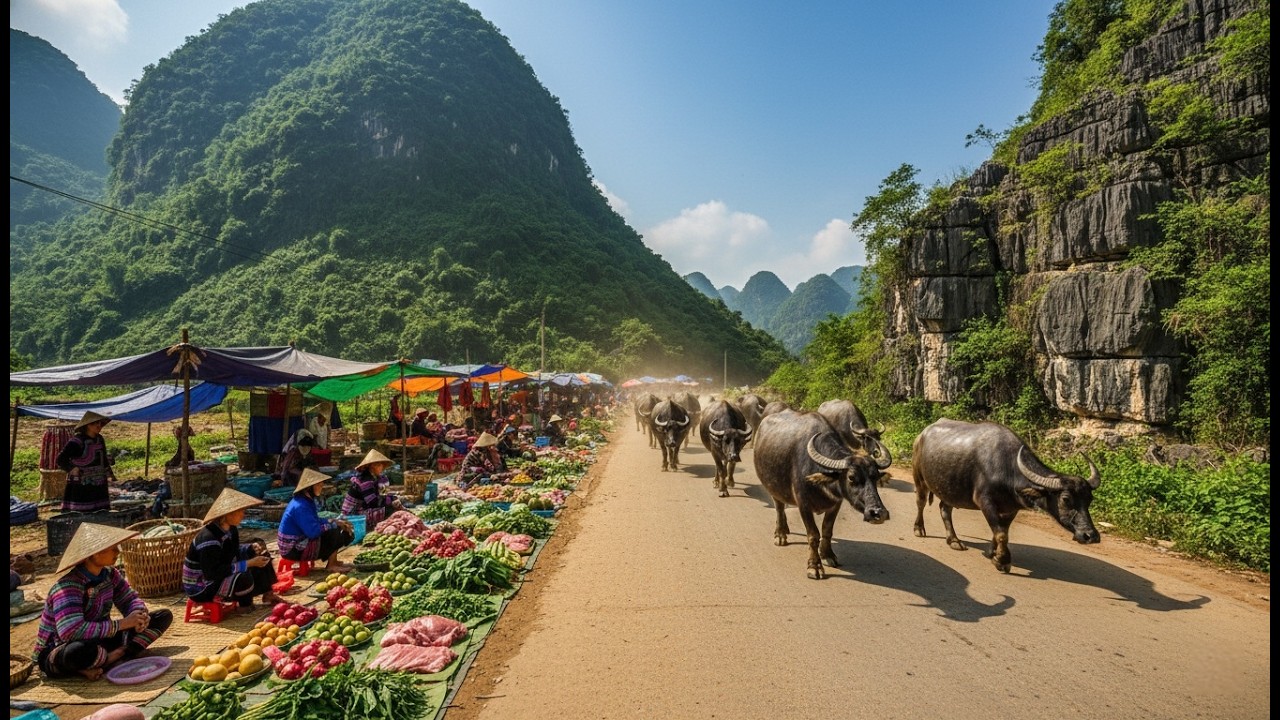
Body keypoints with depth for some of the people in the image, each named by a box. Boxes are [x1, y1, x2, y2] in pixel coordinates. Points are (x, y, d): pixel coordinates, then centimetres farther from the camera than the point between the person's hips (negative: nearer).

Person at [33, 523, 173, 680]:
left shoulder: (109, 574, -4)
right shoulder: (68, 586, -25)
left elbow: (130, 599, 7)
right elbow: (71, 632, -36)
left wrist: (139, 615, -16)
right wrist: (121, 624, -29)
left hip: (98, 640, 7)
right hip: (58, 653, -7)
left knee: (163, 616, -4)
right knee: (79, 651, -44)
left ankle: (109, 659, -18)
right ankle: (120, 654, -14)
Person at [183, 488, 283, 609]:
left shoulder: (231, 529, -4)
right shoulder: (208, 539, -31)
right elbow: (214, 573, -34)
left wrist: (252, 547, -8)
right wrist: (249, 563, -32)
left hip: (217, 574, 9)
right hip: (200, 588, -9)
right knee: (243, 579, -33)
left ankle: (267, 593, 9)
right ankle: (245, 605, -3)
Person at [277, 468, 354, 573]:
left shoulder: (307, 500, 4)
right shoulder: (300, 506, -26)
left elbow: (316, 521, 12)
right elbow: (313, 532, -31)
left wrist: (335, 521, -2)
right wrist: (334, 524, -18)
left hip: (300, 542, 9)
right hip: (294, 550, -9)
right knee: (335, 533, -19)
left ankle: (332, 561, 9)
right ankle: (331, 565, -3)